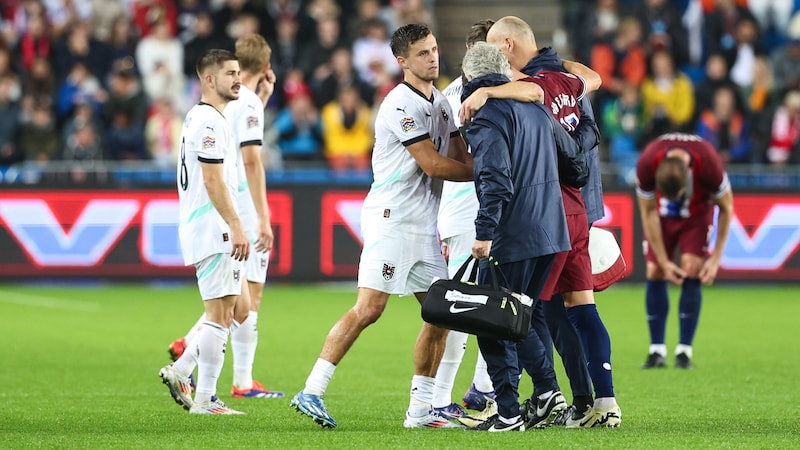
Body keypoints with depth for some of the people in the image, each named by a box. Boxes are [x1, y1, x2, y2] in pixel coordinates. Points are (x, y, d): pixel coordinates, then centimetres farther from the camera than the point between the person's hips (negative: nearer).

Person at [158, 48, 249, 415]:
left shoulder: (199, 117, 19)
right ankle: (205, 399, -7)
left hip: (214, 231, 10)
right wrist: (236, 226, -20)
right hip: (213, 230, -10)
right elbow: (213, 182, -19)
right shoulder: (210, 122, -13)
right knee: (219, 315, -8)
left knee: (227, 312, 12)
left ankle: (179, 371, 12)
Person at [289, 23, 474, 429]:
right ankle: (311, 392, -13)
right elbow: (433, 165, -17)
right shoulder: (401, 105, -13)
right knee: (368, 308, -16)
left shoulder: (441, 104, 16)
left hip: (424, 226, 9)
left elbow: (462, 160, 14)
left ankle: (420, 409, 12)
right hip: (392, 219, -9)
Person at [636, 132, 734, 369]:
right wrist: (664, 261, -15)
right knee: (654, 272, -10)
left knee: (691, 270, -16)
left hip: (697, 214, -1)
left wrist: (716, 258, -16)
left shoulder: (709, 165, -37)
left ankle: (684, 351, -12)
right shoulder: (646, 165, -33)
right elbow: (648, 212, -17)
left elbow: (726, 208, -17)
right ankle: (657, 351, -3)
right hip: (662, 215, 1)